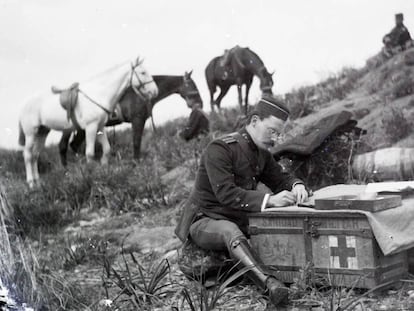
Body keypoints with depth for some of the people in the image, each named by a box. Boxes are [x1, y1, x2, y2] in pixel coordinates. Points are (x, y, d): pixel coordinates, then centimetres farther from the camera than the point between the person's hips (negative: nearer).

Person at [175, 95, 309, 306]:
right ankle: (269, 284, -59)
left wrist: (296, 186, -9)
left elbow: (280, 178, 15)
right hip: (204, 222, -10)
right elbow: (226, 193, -29)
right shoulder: (219, 149, -19)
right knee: (230, 231, -42)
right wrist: (269, 200, -38)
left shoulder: (261, 152, 7)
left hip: (238, 221, 10)